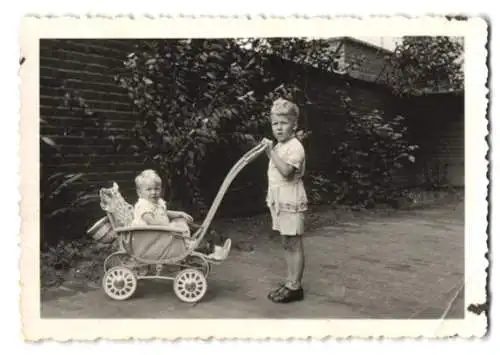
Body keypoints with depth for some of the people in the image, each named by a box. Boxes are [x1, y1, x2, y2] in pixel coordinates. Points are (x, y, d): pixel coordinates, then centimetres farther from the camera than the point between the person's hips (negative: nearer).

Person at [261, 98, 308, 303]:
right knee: (286, 244, 14)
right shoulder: (279, 146, 15)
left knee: (294, 244, -2)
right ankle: (290, 282, 23)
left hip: (291, 201, -9)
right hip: (279, 201, 9)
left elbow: (286, 171, -28)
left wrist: (271, 151, -27)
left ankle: (295, 287, 6)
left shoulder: (295, 147, -13)